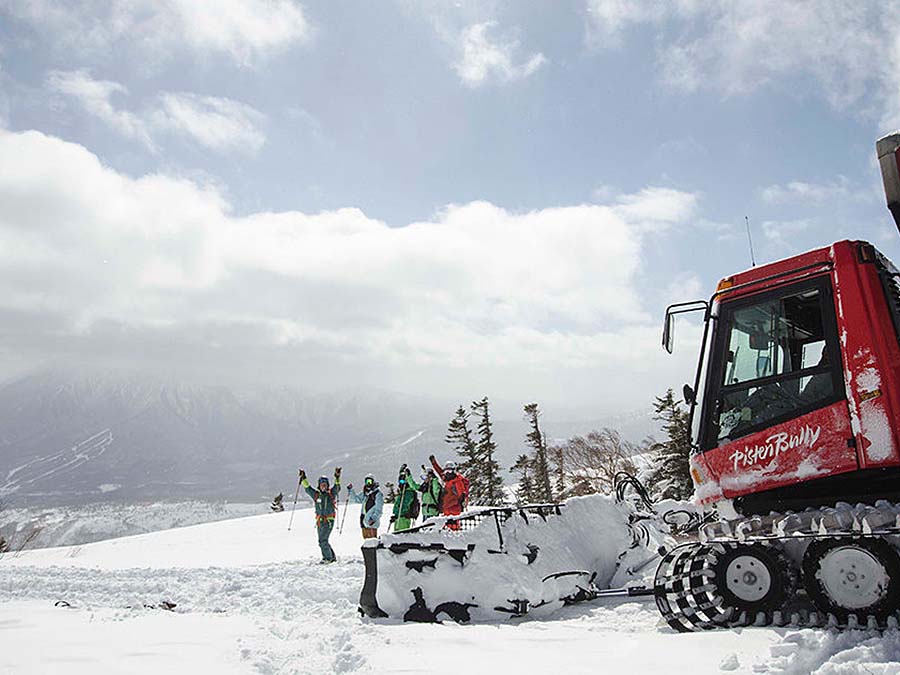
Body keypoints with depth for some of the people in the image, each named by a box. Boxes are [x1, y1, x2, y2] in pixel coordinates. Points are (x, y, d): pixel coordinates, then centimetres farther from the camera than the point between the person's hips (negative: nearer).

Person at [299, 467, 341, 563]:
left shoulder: (331, 493, 0)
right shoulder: (315, 494, 9)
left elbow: (337, 488, -13)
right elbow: (307, 488, 9)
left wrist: (337, 477, -25)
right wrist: (303, 479, 0)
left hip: (329, 520, -5)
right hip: (319, 521, 5)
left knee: (323, 540, -13)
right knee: (322, 540, 12)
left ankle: (328, 557, 0)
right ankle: (332, 556, 26)